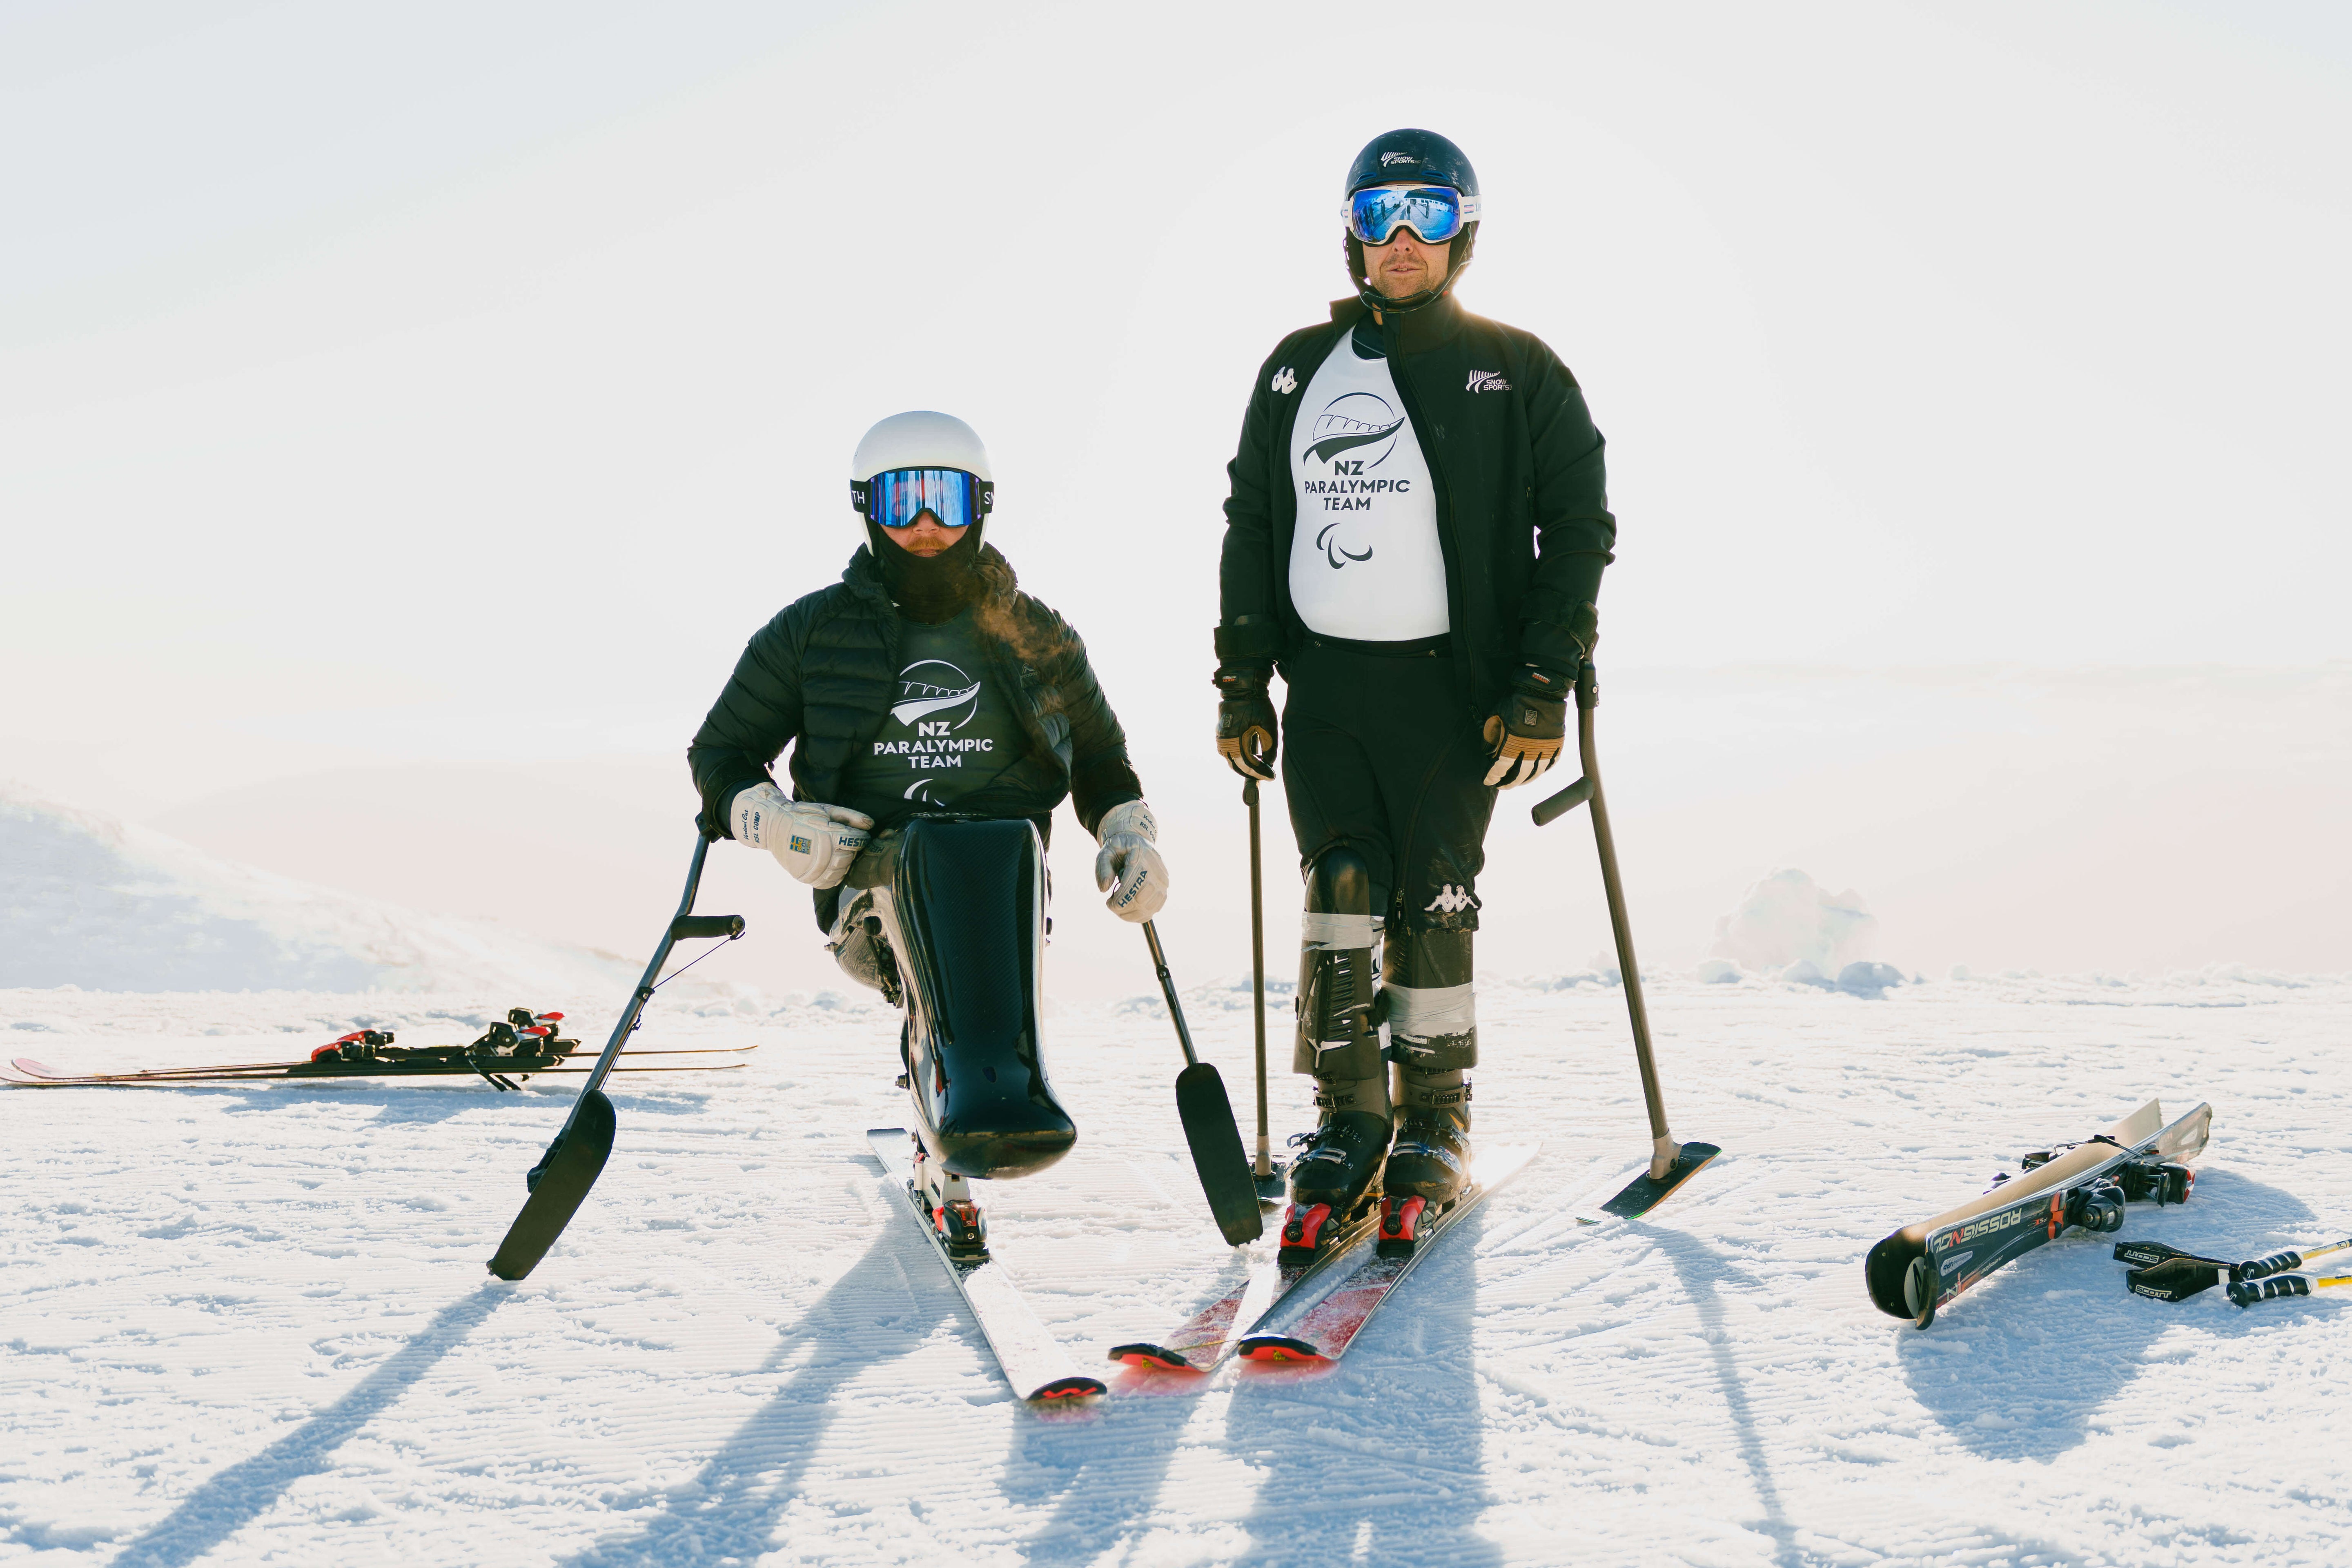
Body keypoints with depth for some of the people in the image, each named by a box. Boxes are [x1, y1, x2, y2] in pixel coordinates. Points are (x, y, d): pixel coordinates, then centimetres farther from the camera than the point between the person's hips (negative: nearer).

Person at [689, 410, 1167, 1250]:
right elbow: (719, 754, 16)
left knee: (1005, 844, -36)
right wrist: (774, 820, -5)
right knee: (929, 852, -36)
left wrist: (1131, 837, 7)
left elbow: (1101, 759, 28)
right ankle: (976, 1078, -58)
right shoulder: (814, 633, 10)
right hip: (871, 890, -1)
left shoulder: (1034, 637, 16)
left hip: (1003, 897, 1)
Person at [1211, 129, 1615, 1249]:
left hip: (1451, 682, -3)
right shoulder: (1298, 369, 13)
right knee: (1339, 892, -4)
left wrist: (1542, 687, -8)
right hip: (1322, 676, 3)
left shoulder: (1515, 374, 3)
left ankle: (1434, 1130, 10)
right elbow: (1249, 526, 17)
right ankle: (1348, 1116, 5)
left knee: (1432, 904, -2)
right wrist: (1242, 682, 10)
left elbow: (1578, 529, 1)